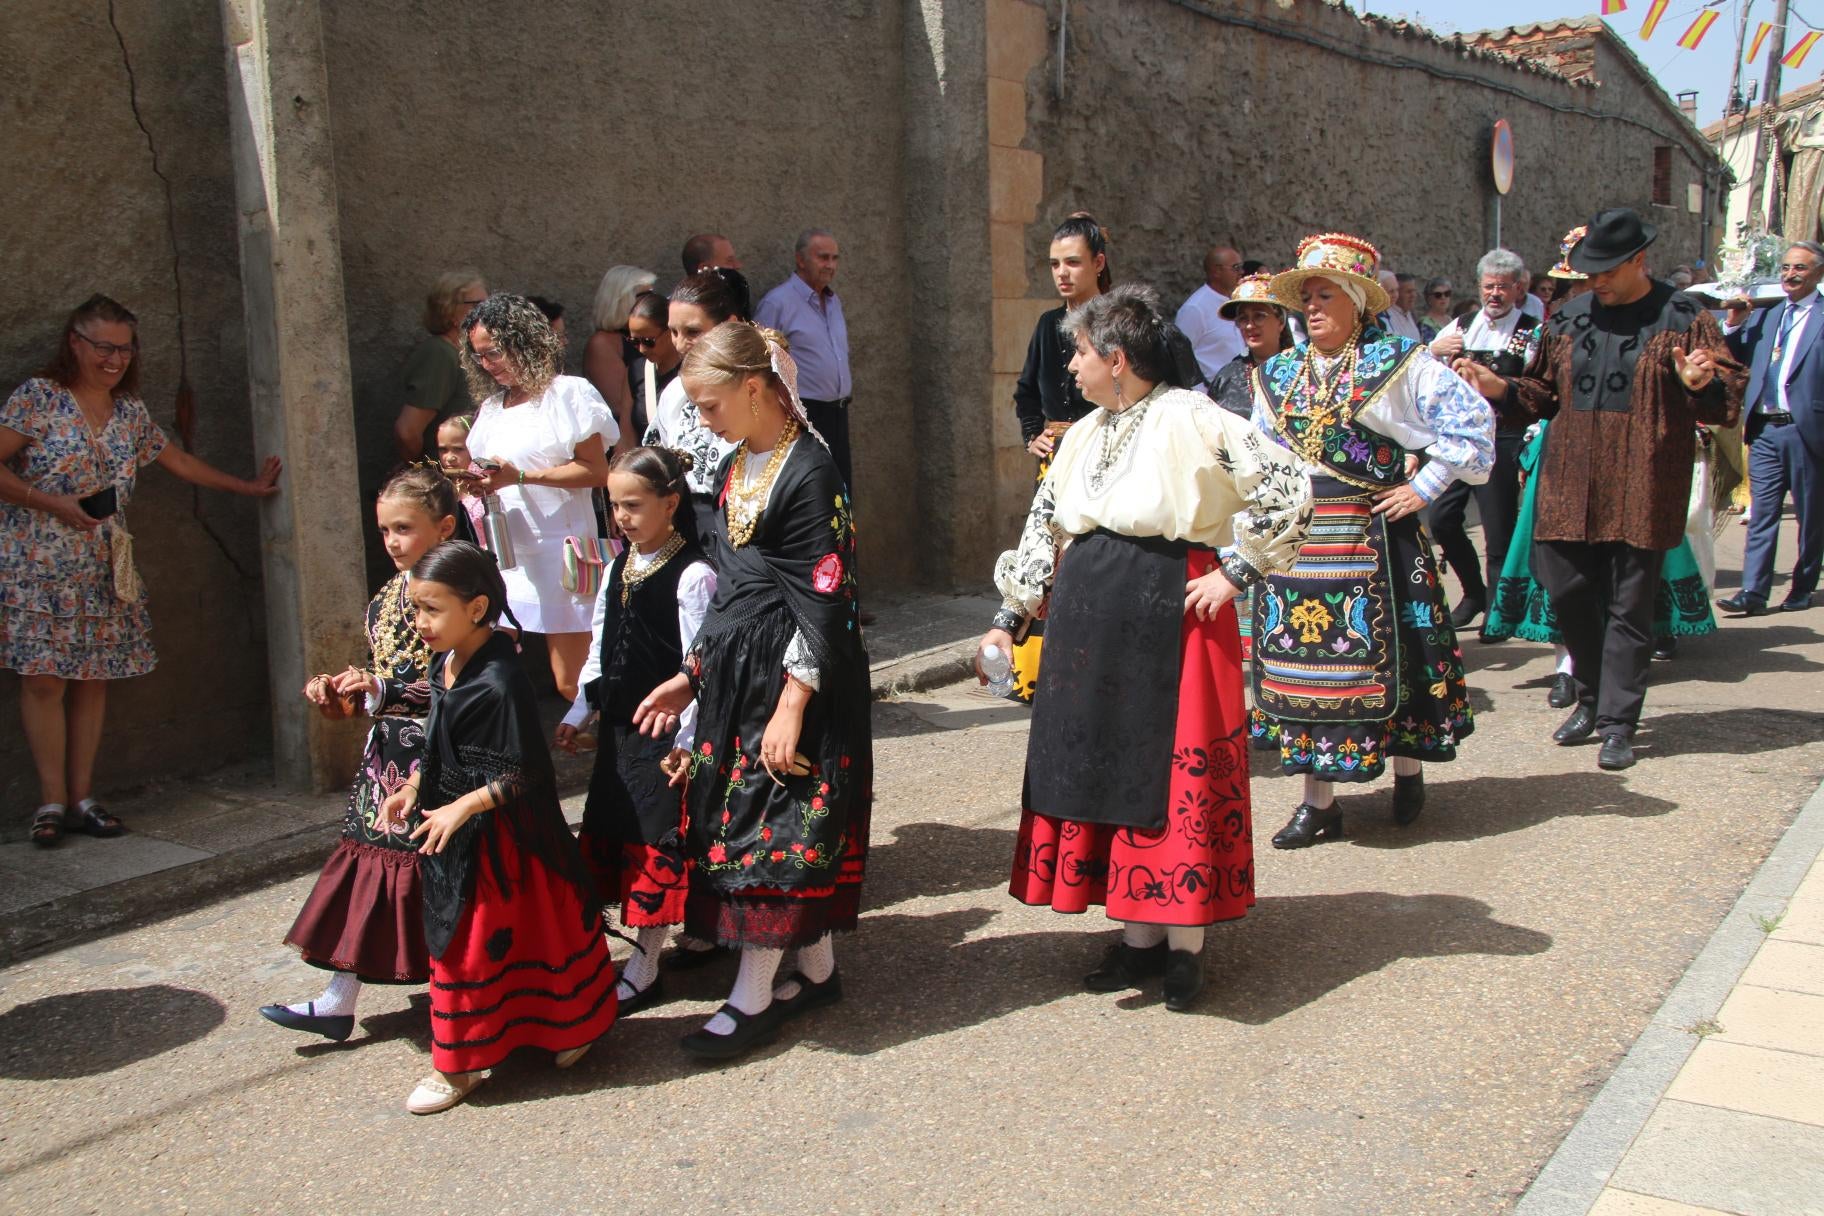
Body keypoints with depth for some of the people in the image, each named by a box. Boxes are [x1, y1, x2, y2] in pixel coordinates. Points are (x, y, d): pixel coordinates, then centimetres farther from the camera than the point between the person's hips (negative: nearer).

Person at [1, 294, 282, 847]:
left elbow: (178, 461, 24)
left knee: (94, 677, 4)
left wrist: (247, 486, 26)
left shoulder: (130, 409, 13)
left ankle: (82, 796, 11)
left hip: (102, 569, 5)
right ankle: (52, 800, 2)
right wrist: (54, 504, -15)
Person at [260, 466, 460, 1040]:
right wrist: (338, 692, 3)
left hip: (433, 755, -8)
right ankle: (340, 998, 17)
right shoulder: (388, 596, 12)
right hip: (386, 750, 8)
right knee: (368, 855, 10)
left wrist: (382, 691, -21)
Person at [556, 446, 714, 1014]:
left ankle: (643, 967, 8)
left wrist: (686, 739, -19)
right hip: (620, 726, 8)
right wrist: (576, 714, 16)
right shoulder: (618, 568, 9)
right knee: (613, 830, 13)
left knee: (656, 840, -2)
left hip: (665, 731, -8)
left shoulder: (692, 574, -15)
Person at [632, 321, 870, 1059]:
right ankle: (817, 972, 26)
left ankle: (753, 996, 10)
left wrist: (791, 705, -19)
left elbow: (823, 601, -18)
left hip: (791, 674, -9)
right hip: (736, 668, 9)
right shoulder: (735, 469, 11)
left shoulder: (809, 473, -15)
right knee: (741, 817, 13)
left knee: (772, 828, -1)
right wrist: (690, 676, 15)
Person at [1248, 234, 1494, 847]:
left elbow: (1472, 419, -3)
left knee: (1386, 654, 3)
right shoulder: (1277, 374, 12)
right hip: (1295, 538, 4)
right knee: (1304, 658, 3)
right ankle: (1318, 802, 10)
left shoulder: (1398, 364, -3)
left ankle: (1407, 773, 27)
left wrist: (1425, 486, -6)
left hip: (1371, 537, -4)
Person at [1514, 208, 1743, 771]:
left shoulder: (1683, 318, 0)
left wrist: (1700, 385, -21)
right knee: (1567, 591, 6)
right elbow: (1545, 388, 21)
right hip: (1572, 484, 4)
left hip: (1642, 487, -4)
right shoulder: (1571, 316, 11)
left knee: (1630, 607, 2)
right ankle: (1591, 697, 27)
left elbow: (1727, 399, 1)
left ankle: (1617, 722, 10)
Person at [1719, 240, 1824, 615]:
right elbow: (1738, 361, 15)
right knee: (1762, 512, 2)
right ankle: (1753, 591, 1)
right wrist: (1735, 325, 2)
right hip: (1764, 429, 4)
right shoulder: (1765, 313, 12)